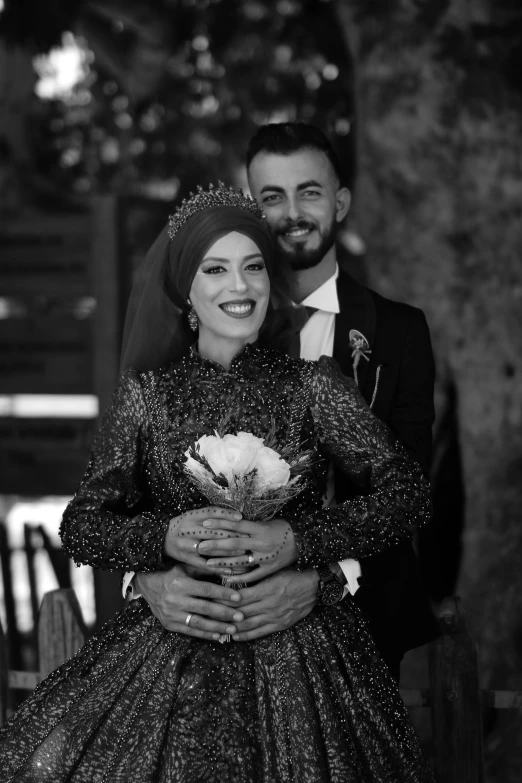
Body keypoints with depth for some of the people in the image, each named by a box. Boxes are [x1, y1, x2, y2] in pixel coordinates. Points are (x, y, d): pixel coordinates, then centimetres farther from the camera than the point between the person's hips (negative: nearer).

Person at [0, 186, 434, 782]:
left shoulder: (310, 384, 3)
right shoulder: (146, 394, 6)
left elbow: (406, 493, -3)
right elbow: (80, 525, 6)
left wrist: (296, 540, -14)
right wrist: (165, 537, -13)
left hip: (297, 651, -1)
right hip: (169, 654, 1)